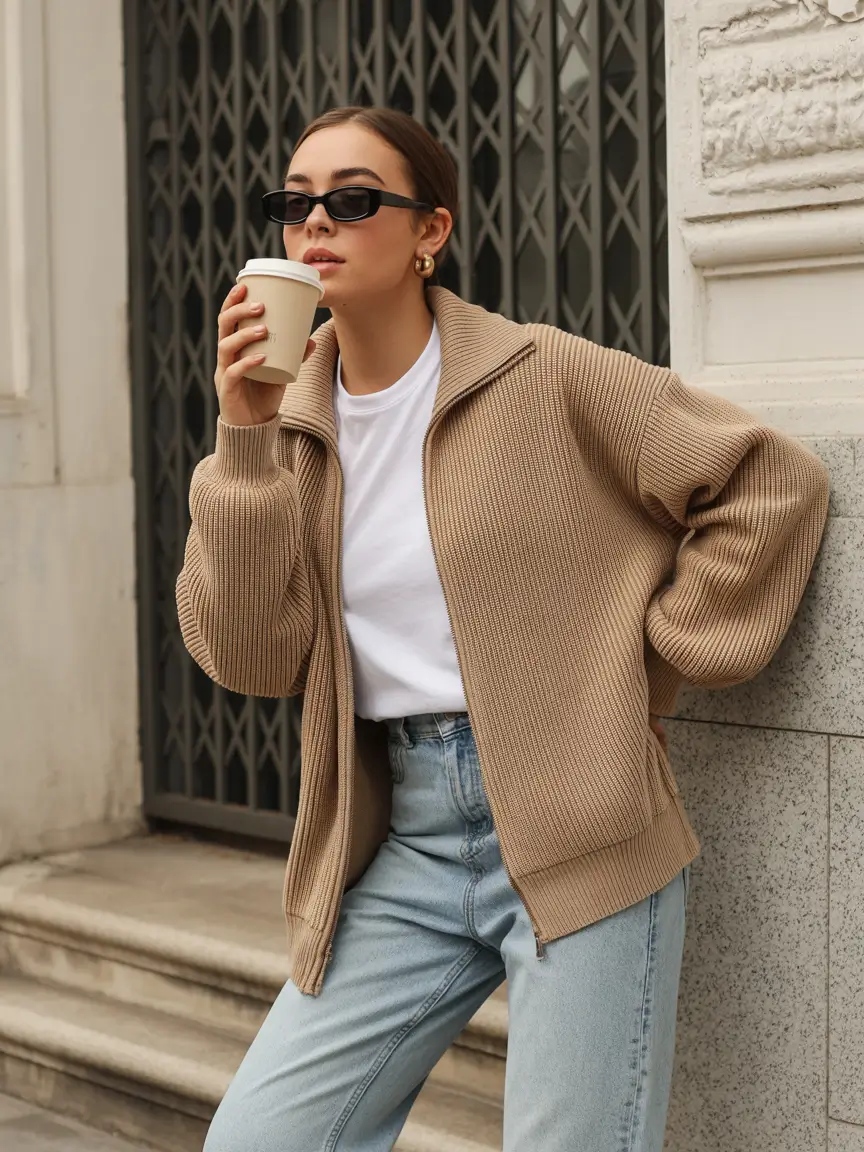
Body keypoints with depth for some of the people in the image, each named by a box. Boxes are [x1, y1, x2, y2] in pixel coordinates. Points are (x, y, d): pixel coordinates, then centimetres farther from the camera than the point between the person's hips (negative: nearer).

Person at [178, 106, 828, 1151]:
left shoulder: (546, 381, -6)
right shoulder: (293, 421, 7)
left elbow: (775, 481, -4)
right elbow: (249, 656, -3)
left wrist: (657, 663, -5)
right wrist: (247, 438, -10)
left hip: (575, 831, -4)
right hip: (405, 837, 5)